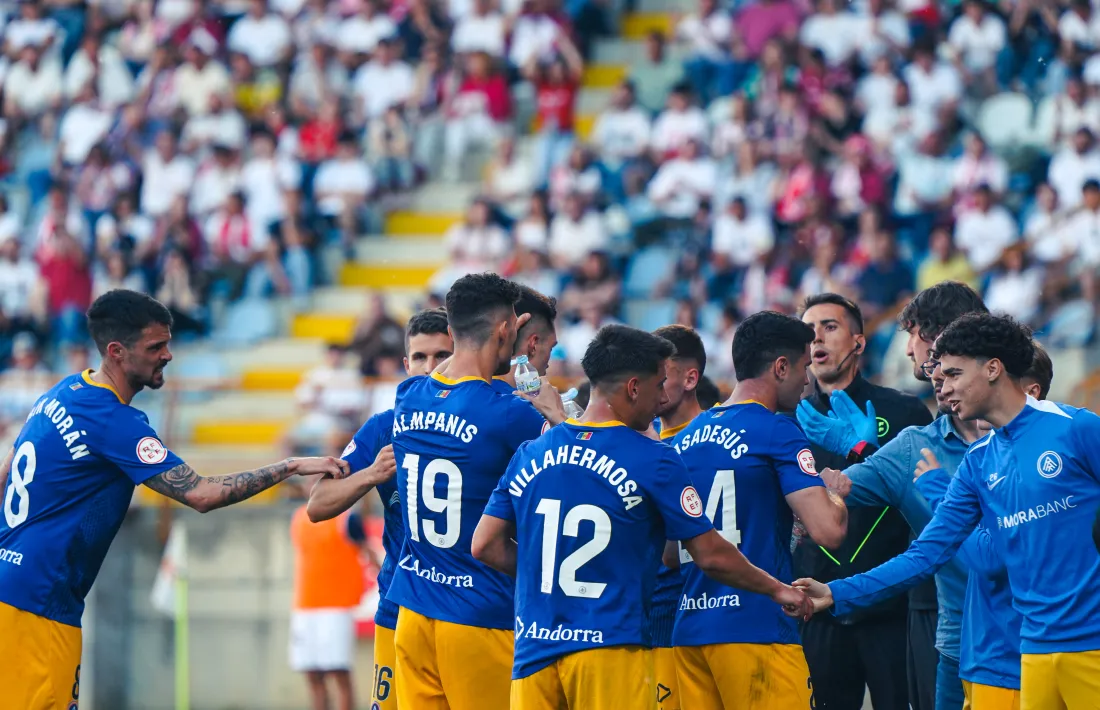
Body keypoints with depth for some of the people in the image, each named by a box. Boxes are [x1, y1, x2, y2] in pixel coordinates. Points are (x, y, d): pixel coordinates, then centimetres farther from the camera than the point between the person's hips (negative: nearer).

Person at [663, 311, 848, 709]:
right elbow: (828, 530, -16)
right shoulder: (776, 433, -8)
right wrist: (837, 495, 6)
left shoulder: (683, 439, 14)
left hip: (688, 628, 7)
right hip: (755, 627, -7)